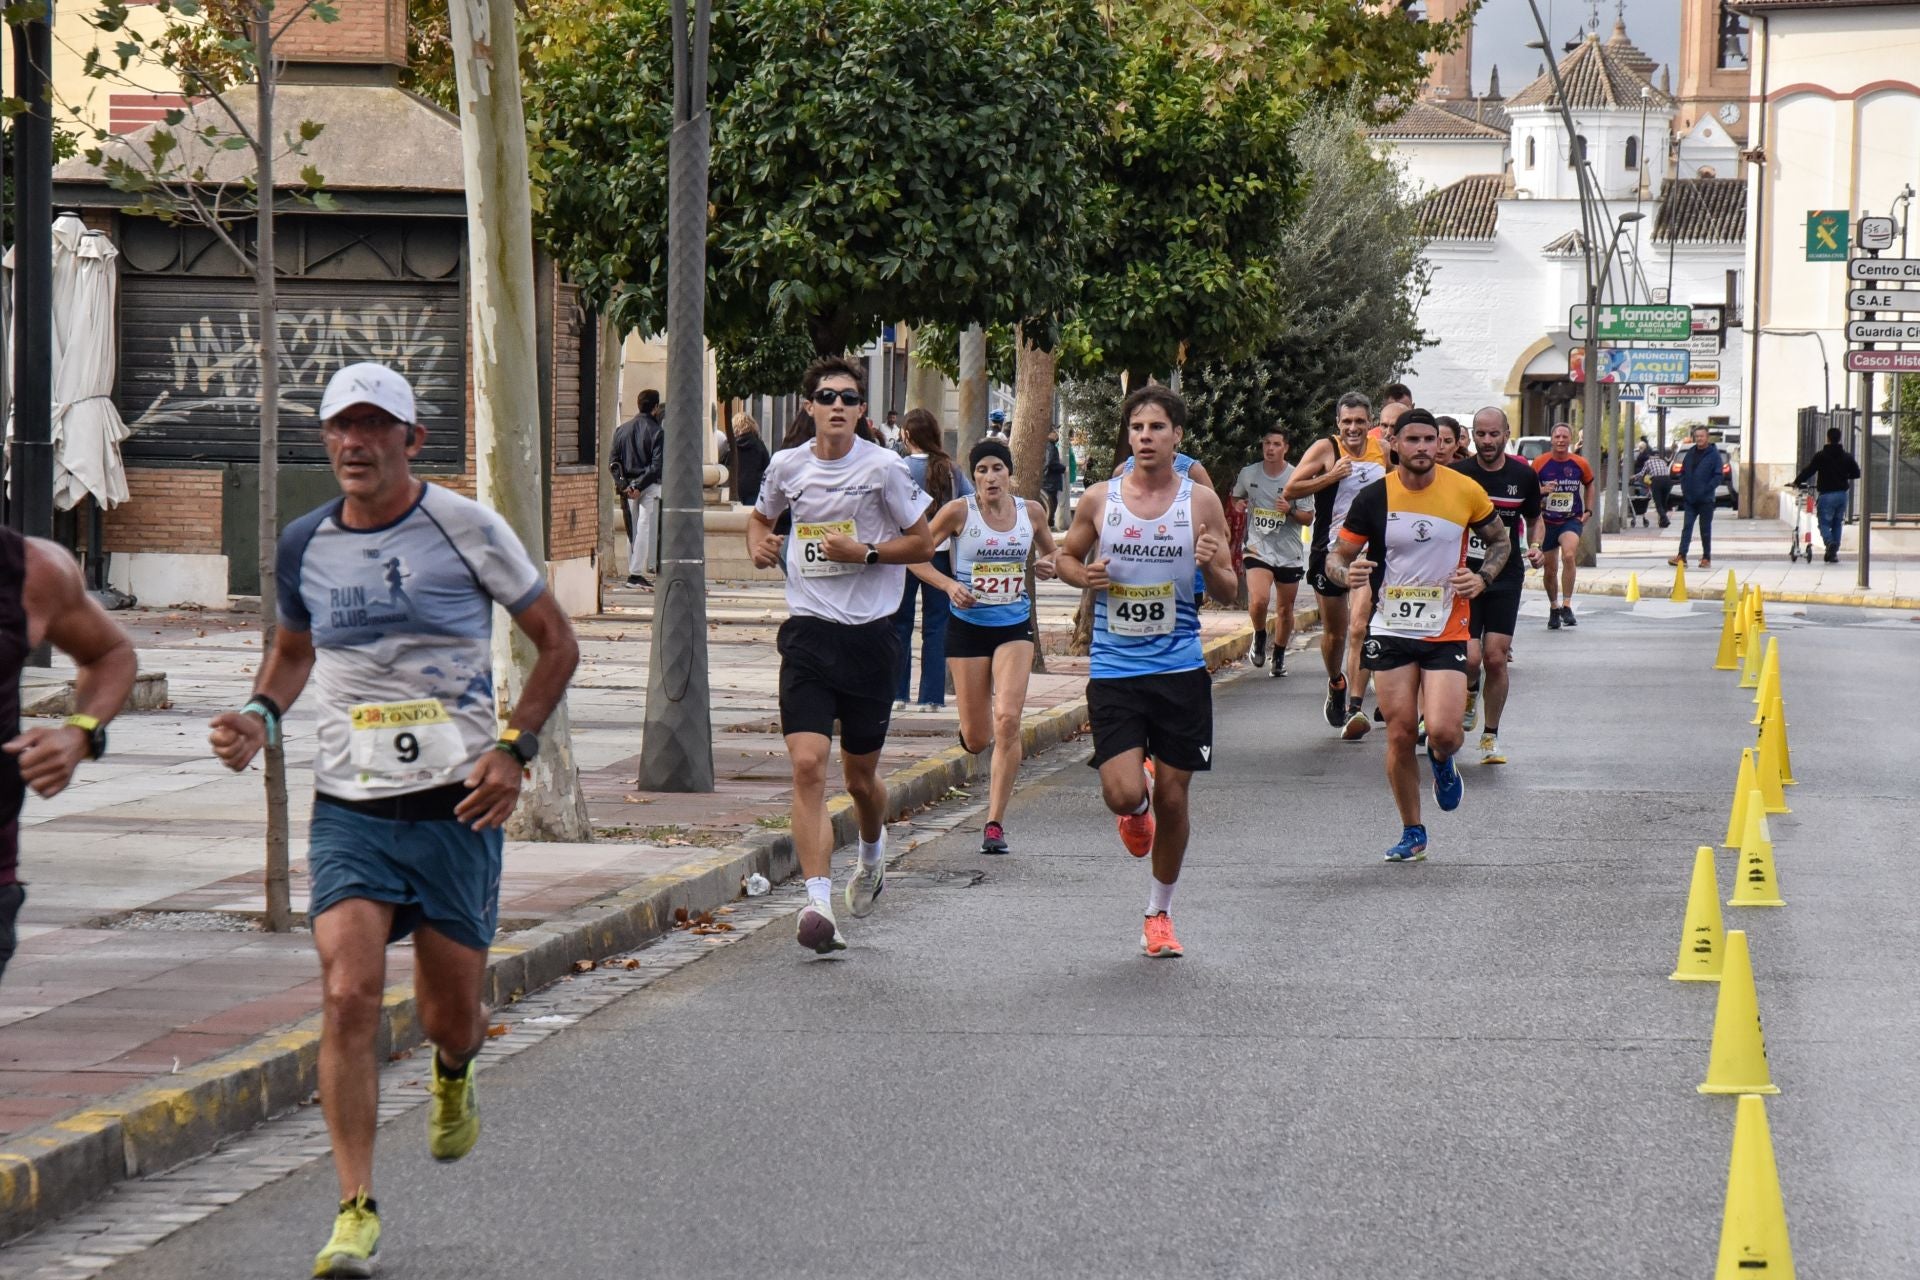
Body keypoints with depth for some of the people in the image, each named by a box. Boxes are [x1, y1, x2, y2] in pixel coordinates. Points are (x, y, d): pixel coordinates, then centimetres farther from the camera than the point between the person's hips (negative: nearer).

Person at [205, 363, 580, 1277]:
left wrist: (515, 748, -8)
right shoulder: (305, 544, 5)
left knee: (449, 1013, 7)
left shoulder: (465, 529, -5)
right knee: (348, 993, -17)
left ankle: (452, 1074, 47)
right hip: (349, 806, 2)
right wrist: (259, 716, 4)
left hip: (457, 801, -2)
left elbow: (556, 642, 4)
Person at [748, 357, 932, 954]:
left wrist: (864, 553, -14)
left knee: (860, 776, 10)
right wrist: (758, 542, 1)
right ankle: (817, 901, -18)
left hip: (869, 635, -1)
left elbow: (923, 543, 0)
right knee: (808, 766, -14)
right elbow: (761, 514, 24)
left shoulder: (883, 467, -6)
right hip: (808, 631, 1)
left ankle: (873, 854, 44)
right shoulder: (787, 466, 4)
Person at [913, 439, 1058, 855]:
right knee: (976, 739, 3)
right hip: (968, 625, -1)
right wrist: (949, 585, -18)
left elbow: (1051, 553, 20)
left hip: (1015, 627, 1)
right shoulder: (959, 512, -8)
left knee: (1007, 721, -16)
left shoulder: (1031, 512, 1)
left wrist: (1049, 567, -4)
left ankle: (996, 821, -7)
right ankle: (971, 731, 44)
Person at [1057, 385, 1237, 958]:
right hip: (1114, 670, 0)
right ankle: (1136, 813, 27)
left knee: (1172, 796, 3)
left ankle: (1159, 914, 23)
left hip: (1180, 670, 0)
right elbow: (1066, 556, 17)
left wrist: (1213, 566, -18)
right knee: (1124, 793, -13)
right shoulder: (1100, 499, 1)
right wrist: (1084, 575, -6)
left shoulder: (1200, 501, 0)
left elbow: (1230, 594, 4)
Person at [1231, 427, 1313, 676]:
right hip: (1258, 550, 0)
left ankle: (1279, 655, 32)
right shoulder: (1248, 474, 0)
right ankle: (1259, 637, 7)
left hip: (1289, 554, 1)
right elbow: (1236, 499, 22)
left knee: (1285, 610, 10)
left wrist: (1290, 511, -19)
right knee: (1258, 601, -22)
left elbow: (1308, 518, -2)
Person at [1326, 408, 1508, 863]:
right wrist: (1346, 573, -20)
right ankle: (1412, 833, 16)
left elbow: (1500, 541, 13)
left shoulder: (1466, 492, -4)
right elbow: (1336, 556, 3)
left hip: (1447, 631, -1)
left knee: (1443, 731, -14)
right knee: (1400, 733, 0)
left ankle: (1442, 762, 25)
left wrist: (1482, 578, -6)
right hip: (1391, 630, 1)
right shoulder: (1374, 498, -5)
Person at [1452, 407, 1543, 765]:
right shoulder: (1457, 474, -4)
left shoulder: (1523, 475, 2)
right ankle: (1469, 695, 23)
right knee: (1470, 658, -13)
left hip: (1506, 577, 1)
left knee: (1496, 658, -5)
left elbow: (1534, 519, 17)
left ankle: (1490, 736, 10)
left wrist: (1534, 546, -2)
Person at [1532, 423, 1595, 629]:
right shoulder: (1540, 463, -6)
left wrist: (1588, 511, 8)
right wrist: (1542, 490, -23)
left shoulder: (1580, 464, -3)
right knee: (1549, 569, 9)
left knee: (1568, 555, -28)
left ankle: (1567, 606, -22)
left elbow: (1589, 485, 17)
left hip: (1572, 520, -1)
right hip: (1547, 521, 1)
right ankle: (1553, 608, 31)